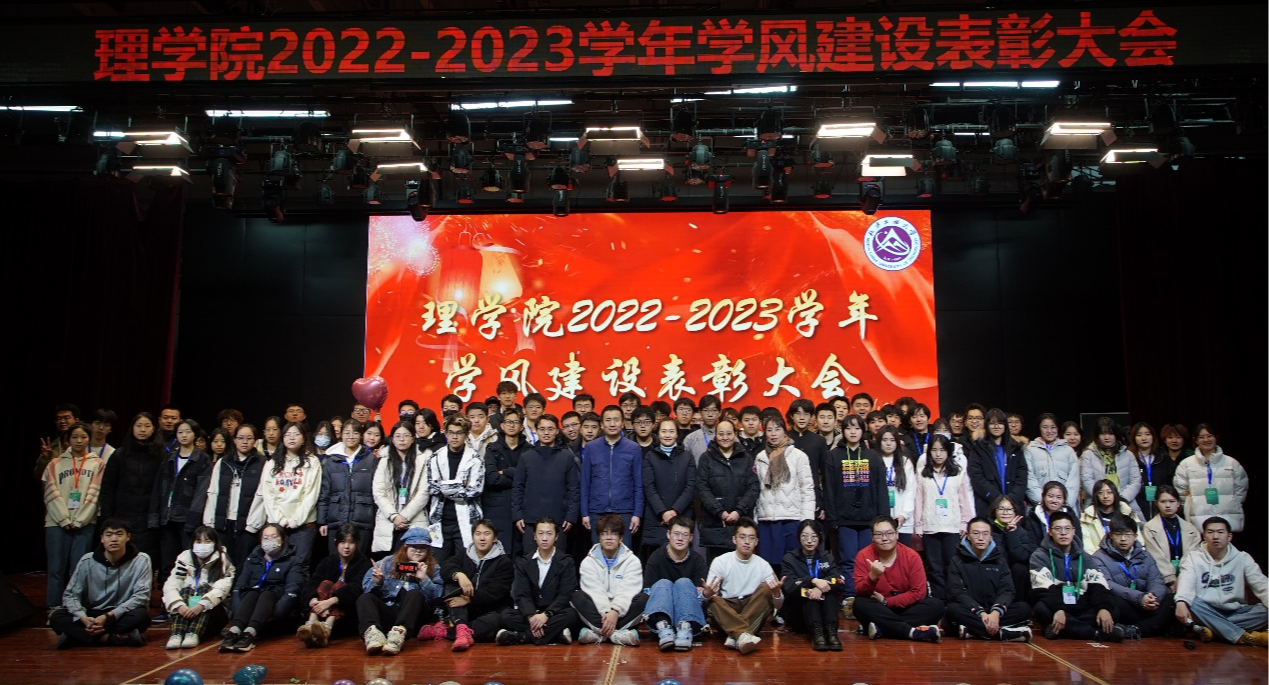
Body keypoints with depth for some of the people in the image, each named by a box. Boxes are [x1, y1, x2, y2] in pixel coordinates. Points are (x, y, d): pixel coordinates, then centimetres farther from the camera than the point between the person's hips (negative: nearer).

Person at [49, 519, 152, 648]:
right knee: (56, 617, -22)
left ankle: (80, 636, -23)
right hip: (91, 615, 3)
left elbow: (141, 596, -14)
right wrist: (84, 618, -23)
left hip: (122, 617, -3)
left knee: (141, 616, -34)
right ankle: (114, 638, -29)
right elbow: (70, 595, -4)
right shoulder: (87, 561, -2)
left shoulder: (141, 560, -8)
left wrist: (107, 617, -23)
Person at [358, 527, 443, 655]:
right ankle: (372, 632, -52)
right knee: (364, 598, -22)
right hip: (386, 611, 1)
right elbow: (366, 589, 5)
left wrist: (424, 579, -14)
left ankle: (399, 633, -53)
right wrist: (376, 582, -15)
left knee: (415, 594, -28)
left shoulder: (433, 567, 13)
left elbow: (436, 596, -2)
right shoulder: (388, 562, 14)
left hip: (412, 615, -1)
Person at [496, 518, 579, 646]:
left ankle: (520, 637, -30)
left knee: (570, 614, -33)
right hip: (530, 613, 2)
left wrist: (546, 615, -25)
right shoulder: (523, 562, 7)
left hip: (554, 613, -2)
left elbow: (565, 595, -9)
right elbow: (522, 595, -4)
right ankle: (556, 633, -28)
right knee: (506, 616, -25)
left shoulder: (566, 562, 2)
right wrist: (531, 616, -24)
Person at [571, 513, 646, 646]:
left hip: (623, 612, 0)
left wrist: (615, 612, -28)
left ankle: (598, 632, -32)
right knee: (577, 597, -24)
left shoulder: (632, 561, 3)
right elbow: (594, 591, -10)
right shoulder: (589, 562, 5)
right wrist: (606, 613, -27)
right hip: (598, 612, 0)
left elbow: (628, 591, -11)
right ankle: (616, 633, -35)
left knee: (644, 598, -26)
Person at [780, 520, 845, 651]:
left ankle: (831, 632, -40)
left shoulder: (827, 558, 9)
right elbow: (789, 586, -16)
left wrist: (821, 588, -30)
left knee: (830, 588, -24)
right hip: (797, 615, -2)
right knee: (808, 591, -28)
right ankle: (816, 633, -46)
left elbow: (841, 582, -11)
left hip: (823, 611, 2)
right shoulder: (789, 559, 3)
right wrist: (813, 581, -32)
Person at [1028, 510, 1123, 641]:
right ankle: (1098, 633, -34)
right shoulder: (1040, 556, 2)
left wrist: (1104, 608, -19)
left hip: (1081, 609, 4)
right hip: (1054, 609, -4)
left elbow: (1098, 585, 2)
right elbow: (1043, 589, -13)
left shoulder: (1084, 557, 15)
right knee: (1042, 609, -36)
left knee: (1111, 610, -20)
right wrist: (1058, 610, -31)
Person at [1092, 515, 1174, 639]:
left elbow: (1156, 580, 5)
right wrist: (1139, 597, -28)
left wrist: (1153, 596, -19)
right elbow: (1107, 585, -14)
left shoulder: (1144, 556, 19)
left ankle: (1137, 629, -30)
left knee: (1173, 600, -20)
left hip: (1145, 606, 5)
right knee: (1112, 602, -37)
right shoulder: (1099, 557, 2)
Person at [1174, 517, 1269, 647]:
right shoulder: (1193, 557, 1)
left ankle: (1213, 630, -27)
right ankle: (1245, 637, -29)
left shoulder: (1243, 558, 7)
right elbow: (1186, 581, -16)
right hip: (1207, 613, -2)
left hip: (1235, 612, 2)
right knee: (1190, 602, -32)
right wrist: (1181, 601, -38)